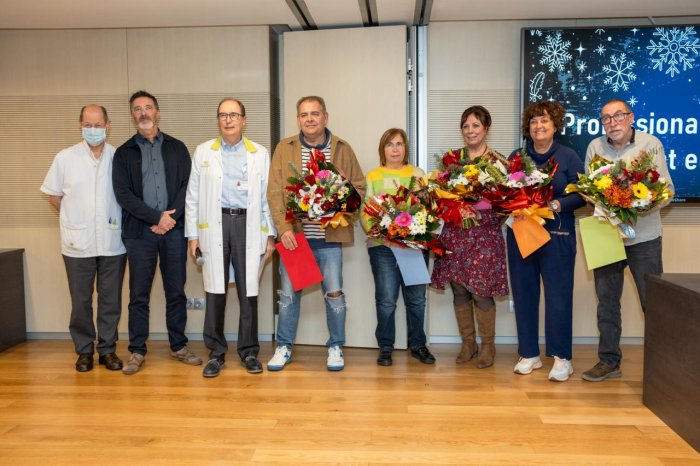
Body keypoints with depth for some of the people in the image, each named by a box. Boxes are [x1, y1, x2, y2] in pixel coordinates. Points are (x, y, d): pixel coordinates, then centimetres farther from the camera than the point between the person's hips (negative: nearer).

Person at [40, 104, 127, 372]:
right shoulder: (65, 158, 1)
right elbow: (54, 195, 9)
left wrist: (115, 220, 5)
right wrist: (75, 218, 8)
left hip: (112, 242, 0)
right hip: (78, 242, 0)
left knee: (111, 299, 8)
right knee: (81, 300, 8)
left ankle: (107, 348, 21)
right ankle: (84, 350, 22)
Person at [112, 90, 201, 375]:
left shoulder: (177, 148, 11)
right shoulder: (124, 153, 7)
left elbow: (187, 186, 2)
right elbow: (123, 194, -3)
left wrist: (171, 218, -10)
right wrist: (157, 217, -12)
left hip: (174, 230, 1)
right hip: (139, 232, -1)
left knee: (176, 291, 8)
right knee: (139, 294, 4)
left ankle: (179, 346, 20)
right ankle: (137, 351, 15)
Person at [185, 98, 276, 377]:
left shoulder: (260, 154, 8)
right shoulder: (203, 152, 9)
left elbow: (267, 196, 7)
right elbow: (193, 196, 8)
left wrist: (270, 234, 3)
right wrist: (192, 234, 3)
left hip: (248, 225, 0)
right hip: (215, 225, 0)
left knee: (248, 291, 3)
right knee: (215, 291, 3)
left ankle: (249, 351, 17)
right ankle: (216, 353, 16)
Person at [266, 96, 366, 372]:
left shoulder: (343, 149, 3)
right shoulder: (284, 148, 3)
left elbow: (359, 187, 7)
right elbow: (275, 192, -1)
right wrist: (284, 227, -12)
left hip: (329, 236, 0)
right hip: (294, 235, 1)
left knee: (334, 294, 6)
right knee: (288, 294, 9)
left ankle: (335, 348, 24)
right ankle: (284, 347, 26)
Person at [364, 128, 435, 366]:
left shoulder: (418, 174, 11)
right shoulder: (372, 177, 7)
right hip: (383, 246, -2)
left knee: (416, 298, 7)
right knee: (386, 300, -1)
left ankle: (418, 345, 23)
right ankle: (385, 347, 14)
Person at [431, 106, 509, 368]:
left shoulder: (497, 161, 1)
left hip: (484, 232, -3)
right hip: (455, 231, 3)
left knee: (482, 291, -2)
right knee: (459, 290, 7)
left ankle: (487, 345, 17)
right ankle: (468, 343, 24)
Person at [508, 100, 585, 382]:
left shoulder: (568, 156, 2)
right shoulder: (516, 156, 10)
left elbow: (581, 195, -3)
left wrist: (557, 205, -18)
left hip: (557, 235, -3)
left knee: (558, 295, -2)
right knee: (523, 293, 7)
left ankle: (561, 357, 12)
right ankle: (529, 354, 19)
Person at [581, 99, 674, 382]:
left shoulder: (651, 144, -6)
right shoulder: (595, 147, 2)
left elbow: (667, 189, -7)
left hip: (643, 236, -3)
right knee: (607, 300, 10)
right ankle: (609, 361, 23)